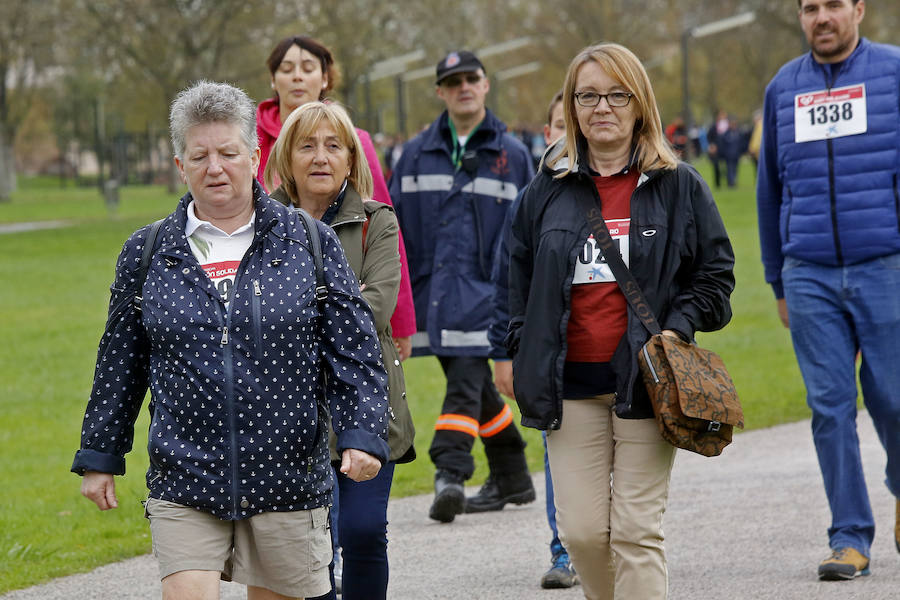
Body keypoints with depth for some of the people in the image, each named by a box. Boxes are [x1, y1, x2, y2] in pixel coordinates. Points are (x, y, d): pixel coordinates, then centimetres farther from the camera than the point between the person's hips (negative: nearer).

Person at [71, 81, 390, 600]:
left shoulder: (310, 245, 3)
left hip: (288, 480, 0)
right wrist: (100, 456, 16)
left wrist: (362, 435, -10)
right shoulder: (146, 255, 6)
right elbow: (120, 363, 15)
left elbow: (355, 354, 2)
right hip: (184, 484, 0)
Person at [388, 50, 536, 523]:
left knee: (466, 380, -16)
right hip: (431, 287, 4)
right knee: (474, 386, 11)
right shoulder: (417, 154, 9)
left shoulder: (512, 155, 4)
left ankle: (450, 475, -24)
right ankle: (511, 479, 22)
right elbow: (394, 224, 11)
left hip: (483, 289, -4)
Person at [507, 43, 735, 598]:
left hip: (645, 380, -2)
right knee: (582, 531, -1)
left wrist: (679, 327, -8)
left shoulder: (679, 186, 4)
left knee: (636, 530, -6)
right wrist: (523, 357, 8)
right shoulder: (547, 191, 10)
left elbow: (716, 271, 7)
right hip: (572, 383, 3)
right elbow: (520, 280, 18)